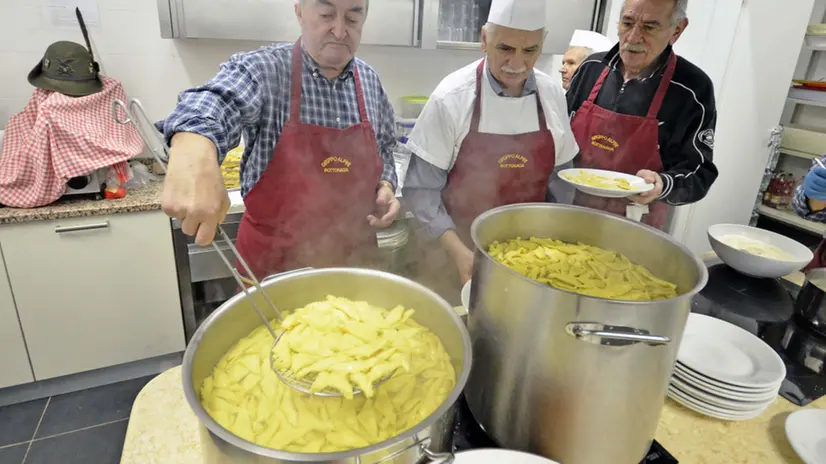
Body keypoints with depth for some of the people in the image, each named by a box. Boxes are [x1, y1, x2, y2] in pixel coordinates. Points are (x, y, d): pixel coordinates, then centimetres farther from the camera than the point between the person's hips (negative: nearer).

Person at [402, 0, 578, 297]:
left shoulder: (552, 95, -3)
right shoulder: (451, 98, -16)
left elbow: (560, 179, 7)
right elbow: (421, 188, -13)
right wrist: (457, 250, -21)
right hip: (455, 251, -3)